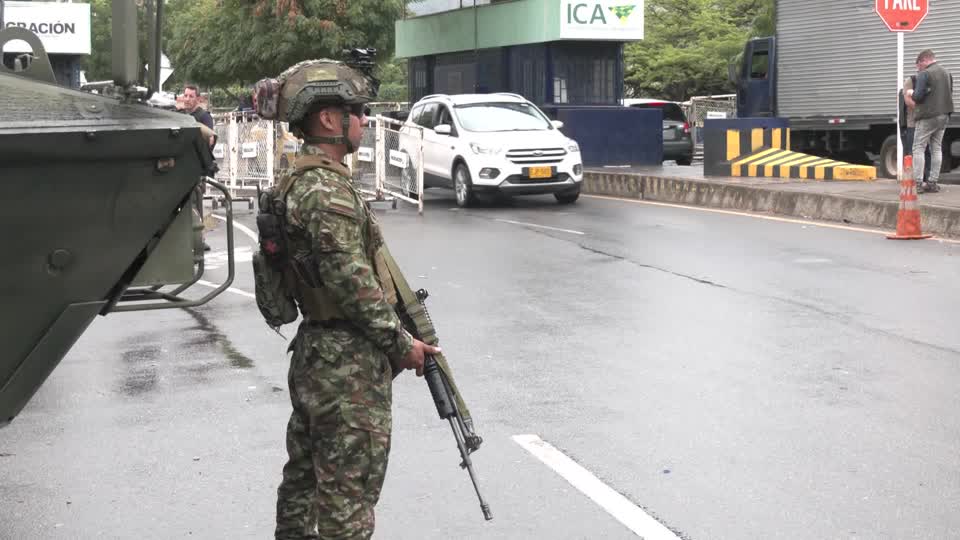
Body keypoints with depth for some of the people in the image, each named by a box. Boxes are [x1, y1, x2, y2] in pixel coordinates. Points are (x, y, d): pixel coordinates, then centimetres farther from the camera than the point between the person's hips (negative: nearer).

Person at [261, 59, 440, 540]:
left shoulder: (300, 182, 13)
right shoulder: (327, 189, -18)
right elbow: (353, 283, -22)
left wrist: (394, 330, 19)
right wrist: (402, 343, -13)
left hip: (315, 355, 10)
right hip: (348, 366, -10)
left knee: (304, 480, 18)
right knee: (349, 495, -4)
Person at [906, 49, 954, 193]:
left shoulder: (924, 74, -12)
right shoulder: (947, 73, 12)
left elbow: (918, 97, -17)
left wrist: (911, 95, 3)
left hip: (928, 116, -7)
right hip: (944, 115, 7)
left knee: (918, 148, -2)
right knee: (936, 148, 11)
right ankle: (933, 183, 11)